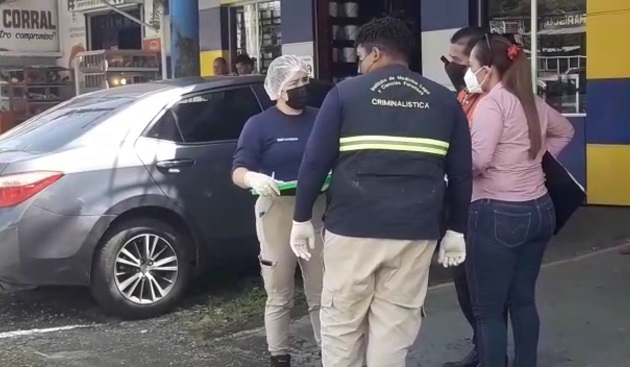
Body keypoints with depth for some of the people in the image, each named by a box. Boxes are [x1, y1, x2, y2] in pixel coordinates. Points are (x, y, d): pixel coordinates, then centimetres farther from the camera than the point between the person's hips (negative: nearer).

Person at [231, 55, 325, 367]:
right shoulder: (259, 124, 1)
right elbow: (238, 172, -5)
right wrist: (253, 178, -28)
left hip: (317, 214, 3)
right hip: (277, 214, -3)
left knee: (322, 293, 9)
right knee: (279, 296, 7)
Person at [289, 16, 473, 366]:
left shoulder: (345, 93, 1)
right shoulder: (445, 100, 9)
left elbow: (315, 162, -2)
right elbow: (462, 173, 8)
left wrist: (302, 219, 6)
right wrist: (457, 231, 16)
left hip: (352, 229, -2)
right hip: (416, 233, 2)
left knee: (342, 324, 12)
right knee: (394, 330, 8)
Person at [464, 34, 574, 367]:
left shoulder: (492, 103, -13)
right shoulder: (533, 102, 11)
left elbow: (478, 159, -24)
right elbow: (564, 131, 29)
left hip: (498, 215, -8)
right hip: (539, 210, 8)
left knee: (488, 311, 1)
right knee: (523, 300, 17)